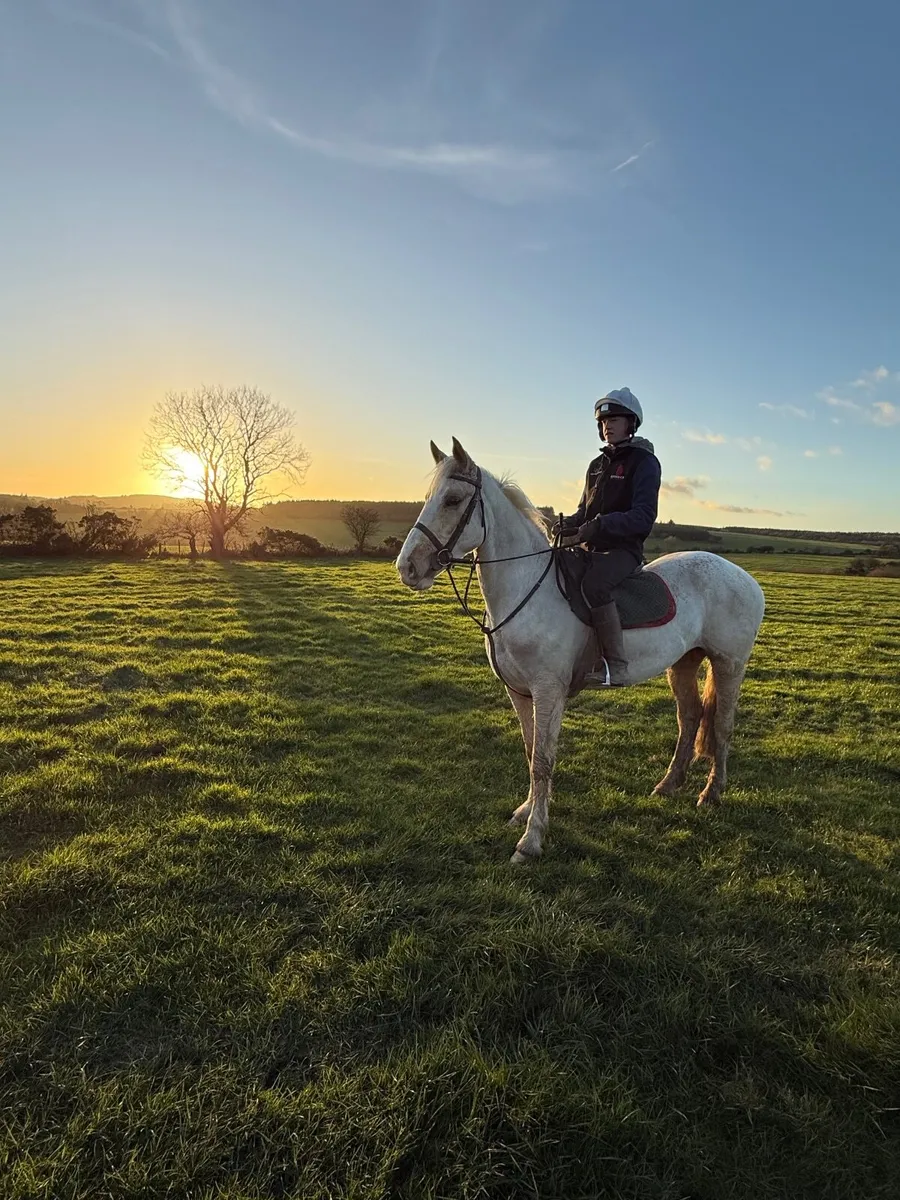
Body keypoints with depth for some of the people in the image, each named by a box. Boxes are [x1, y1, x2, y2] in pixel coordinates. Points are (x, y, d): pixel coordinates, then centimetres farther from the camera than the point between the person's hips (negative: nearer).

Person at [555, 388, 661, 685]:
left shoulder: (644, 462, -5)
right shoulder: (597, 465, 17)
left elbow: (643, 516, -17)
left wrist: (600, 526, -30)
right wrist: (569, 524, 0)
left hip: (624, 547, -8)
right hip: (591, 547, 8)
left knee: (594, 583, -36)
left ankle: (615, 665, -29)